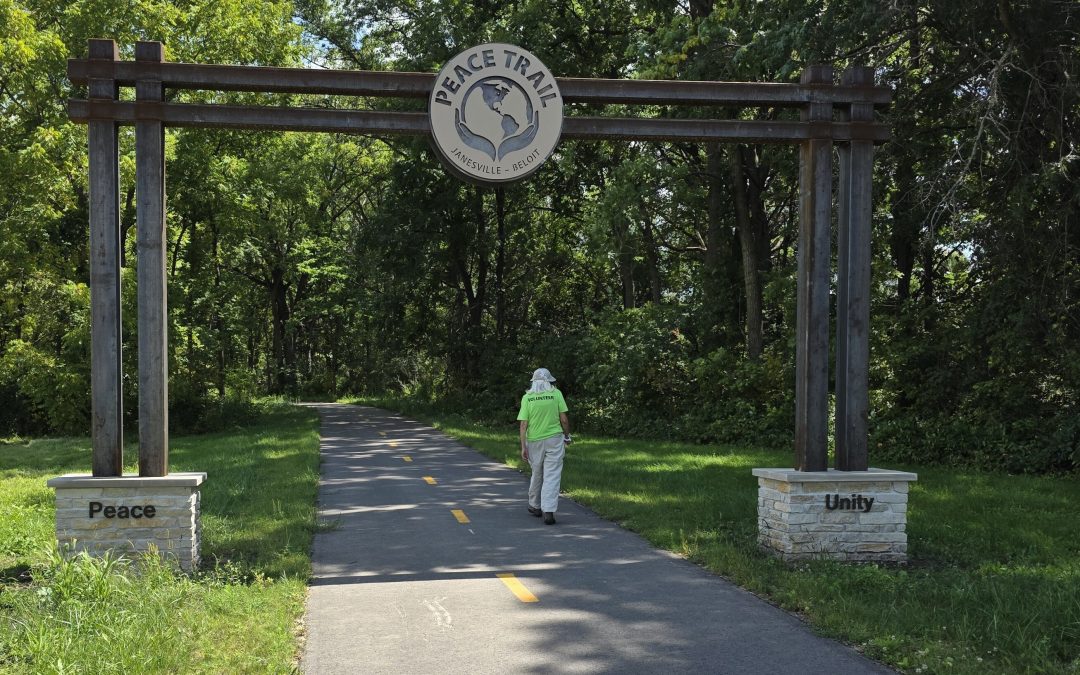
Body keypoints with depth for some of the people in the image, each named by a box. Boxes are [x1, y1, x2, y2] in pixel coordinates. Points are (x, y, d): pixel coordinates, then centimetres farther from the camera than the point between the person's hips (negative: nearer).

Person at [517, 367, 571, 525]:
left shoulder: (527, 397, -3)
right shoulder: (556, 394, -5)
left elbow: (523, 424, -7)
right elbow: (564, 419, -4)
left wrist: (523, 447, -6)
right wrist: (567, 436, 12)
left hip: (534, 441, 2)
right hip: (554, 439, -2)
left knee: (537, 474, 20)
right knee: (552, 476, -1)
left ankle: (535, 506, 34)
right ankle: (548, 511, -11)